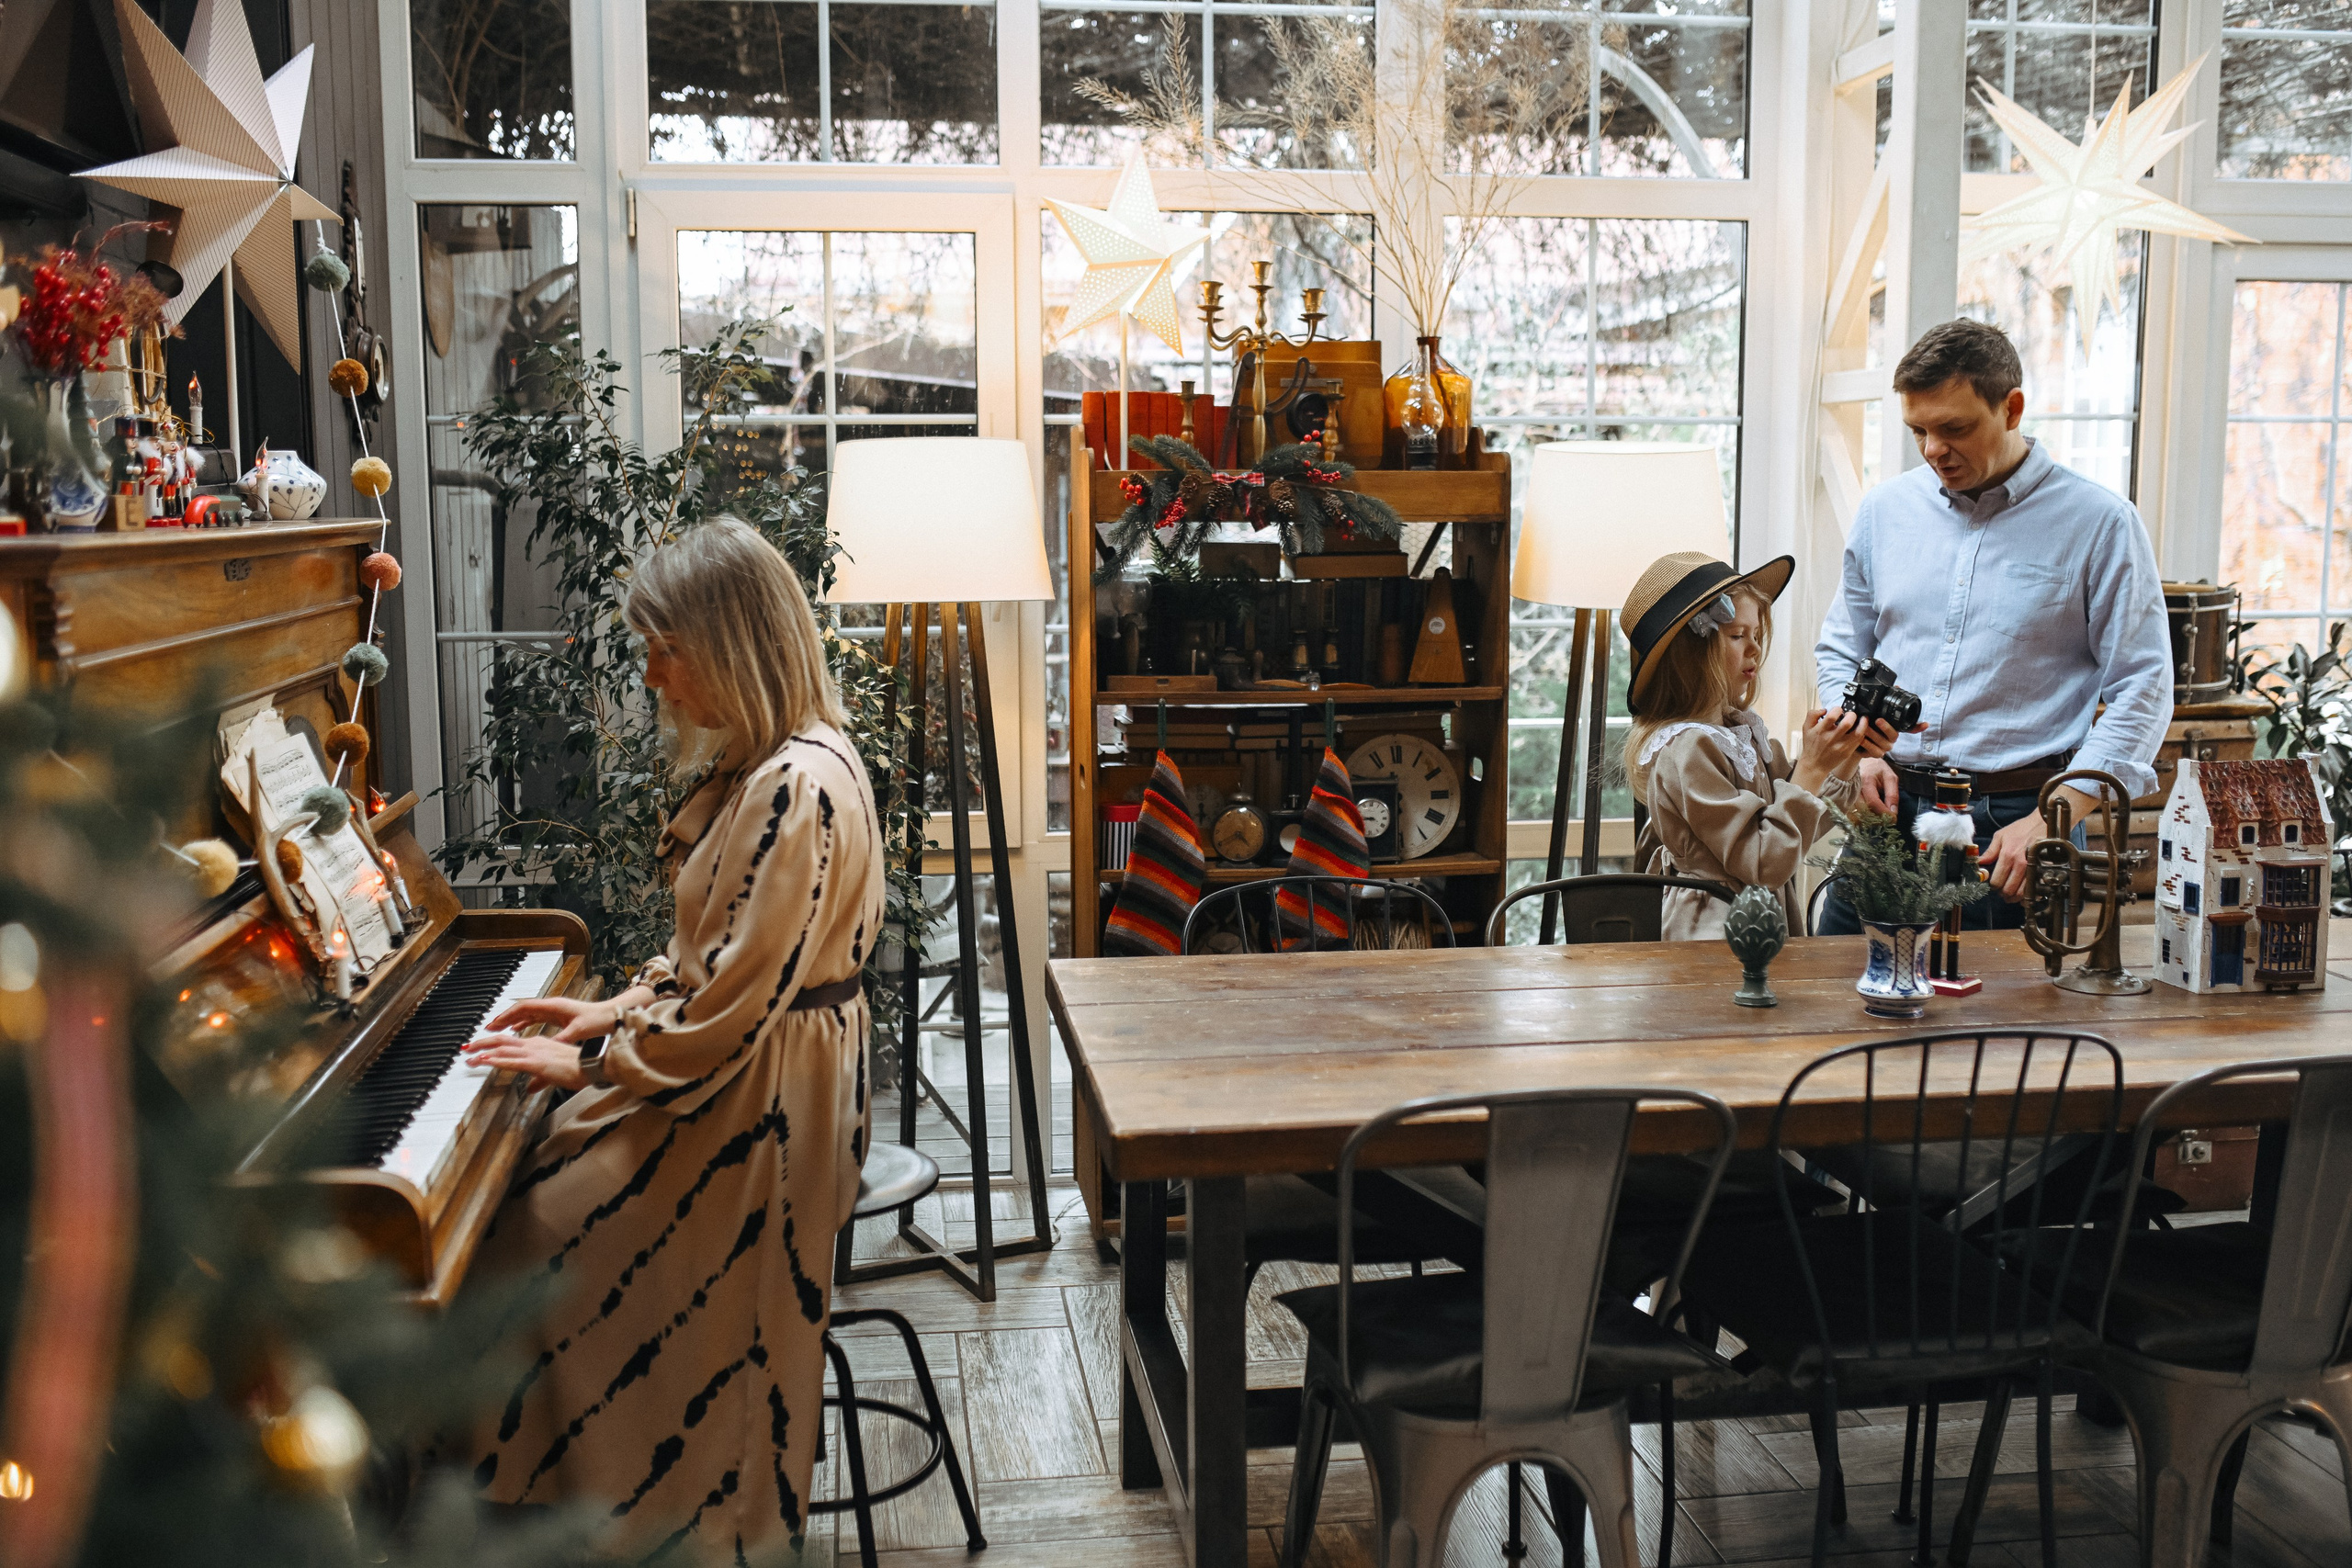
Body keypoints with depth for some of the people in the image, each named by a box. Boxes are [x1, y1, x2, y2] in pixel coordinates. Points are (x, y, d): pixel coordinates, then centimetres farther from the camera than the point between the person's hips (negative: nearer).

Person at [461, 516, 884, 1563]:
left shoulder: (798, 787, -25)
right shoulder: (775, 760, 8)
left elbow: (732, 1010, -25)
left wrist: (590, 1065, -14)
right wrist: (618, 1011, 9)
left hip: (759, 1107, -10)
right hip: (745, 1075, 10)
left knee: (538, 1224, -5)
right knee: (530, 1184, 11)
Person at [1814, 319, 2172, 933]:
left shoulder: (2098, 522, -2)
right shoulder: (1885, 509, 10)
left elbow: (2141, 690, -5)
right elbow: (1841, 653, 19)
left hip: (2020, 814, -3)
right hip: (1886, 810, 4)